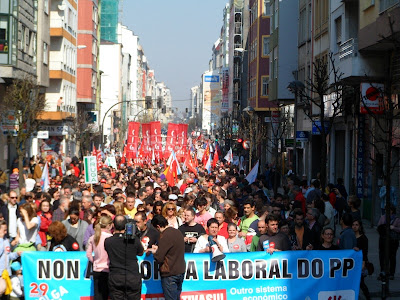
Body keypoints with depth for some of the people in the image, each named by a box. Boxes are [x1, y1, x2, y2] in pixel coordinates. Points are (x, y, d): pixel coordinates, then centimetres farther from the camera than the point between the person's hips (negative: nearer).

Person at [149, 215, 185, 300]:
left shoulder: (165, 236, -16)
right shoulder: (177, 232, 9)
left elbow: (159, 258, -16)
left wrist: (154, 252, 4)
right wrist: (158, 248, 18)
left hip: (170, 274, -8)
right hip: (181, 272, 8)